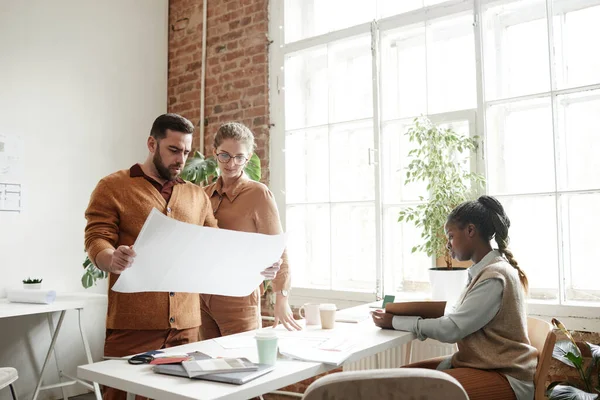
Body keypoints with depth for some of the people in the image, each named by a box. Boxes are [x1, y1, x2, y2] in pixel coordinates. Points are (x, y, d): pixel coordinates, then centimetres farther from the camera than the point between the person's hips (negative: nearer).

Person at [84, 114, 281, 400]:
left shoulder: (197, 195, 14)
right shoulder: (113, 187, 3)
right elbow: (96, 239, -7)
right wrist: (112, 260, -29)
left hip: (186, 323, 4)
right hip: (133, 324, -3)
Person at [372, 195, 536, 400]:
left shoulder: (494, 276, -20)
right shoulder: (483, 270, 9)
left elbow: (452, 329, -22)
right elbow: (457, 321, 9)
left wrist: (395, 321, -14)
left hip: (506, 377, -9)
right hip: (480, 363, 9)